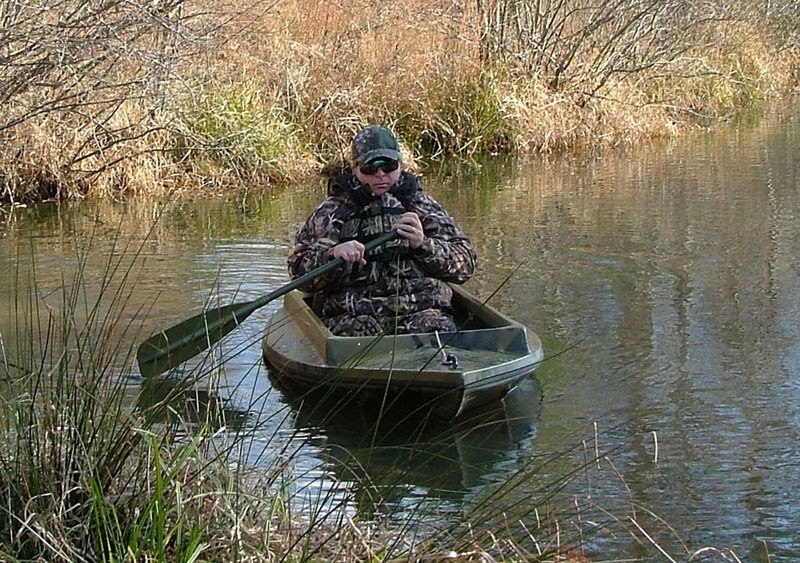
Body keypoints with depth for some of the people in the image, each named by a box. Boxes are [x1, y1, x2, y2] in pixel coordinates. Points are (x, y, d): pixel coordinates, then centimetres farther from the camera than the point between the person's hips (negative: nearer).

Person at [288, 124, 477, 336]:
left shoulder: (422, 206, 21)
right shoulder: (331, 213, 17)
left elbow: (466, 263, 13)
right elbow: (299, 270, 9)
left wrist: (423, 244, -5)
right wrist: (332, 255, -12)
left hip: (421, 308, 1)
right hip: (353, 314, -1)